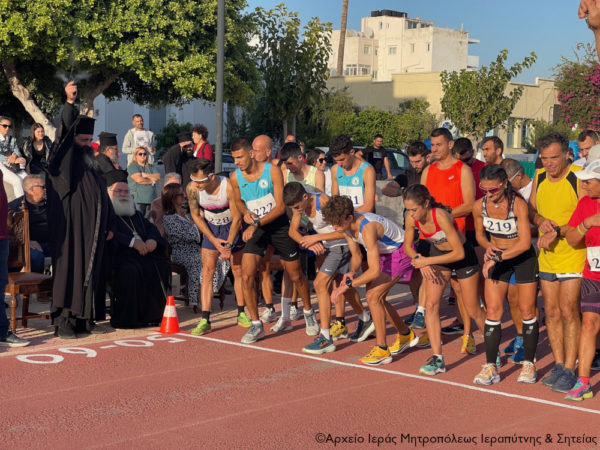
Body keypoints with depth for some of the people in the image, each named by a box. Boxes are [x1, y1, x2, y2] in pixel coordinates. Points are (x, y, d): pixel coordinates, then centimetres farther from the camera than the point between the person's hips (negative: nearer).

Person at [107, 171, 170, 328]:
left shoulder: (135, 214, 28)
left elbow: (151, 228, 17)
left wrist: (152, 239, -7)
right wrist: (132, 242, -20)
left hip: (143, 253, 7)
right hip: (119, 256, -6)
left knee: (162, 265, -19)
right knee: (131, 271, -36)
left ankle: (153, 313, -16)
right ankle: (127, 317, -28)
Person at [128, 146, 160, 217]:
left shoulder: (152, 167, 21)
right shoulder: (132, 166, 4)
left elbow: (158, 177, 5)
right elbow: (139, 179, -10)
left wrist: (146, 175, -4)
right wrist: (152, 181, 2)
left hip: (151, 199, 5)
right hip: (138, 200, -5)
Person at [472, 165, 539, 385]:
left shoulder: (518, 204, -24)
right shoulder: (479, 206, -12)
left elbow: (524, 243, -28)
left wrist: (497, 257, -28)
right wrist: (489, 247, -14)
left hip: (523, 258, -3)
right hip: (497, 259, 3)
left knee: (527, 312, 3)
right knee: (493, 311, -3)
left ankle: (529, 364, 17)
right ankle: (490, 367, 1)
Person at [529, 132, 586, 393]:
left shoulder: (579, 178, -13)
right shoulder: (539, 177, 7)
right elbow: (530, 209, 15)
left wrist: (557, 231, -23)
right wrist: (541, 220, -6)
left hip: (573, 254, -6)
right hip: (546, 255, 6)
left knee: (568, 311, -8)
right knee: (551, 312, 9)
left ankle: (569, 371, -1)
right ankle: (558, 366, 18)